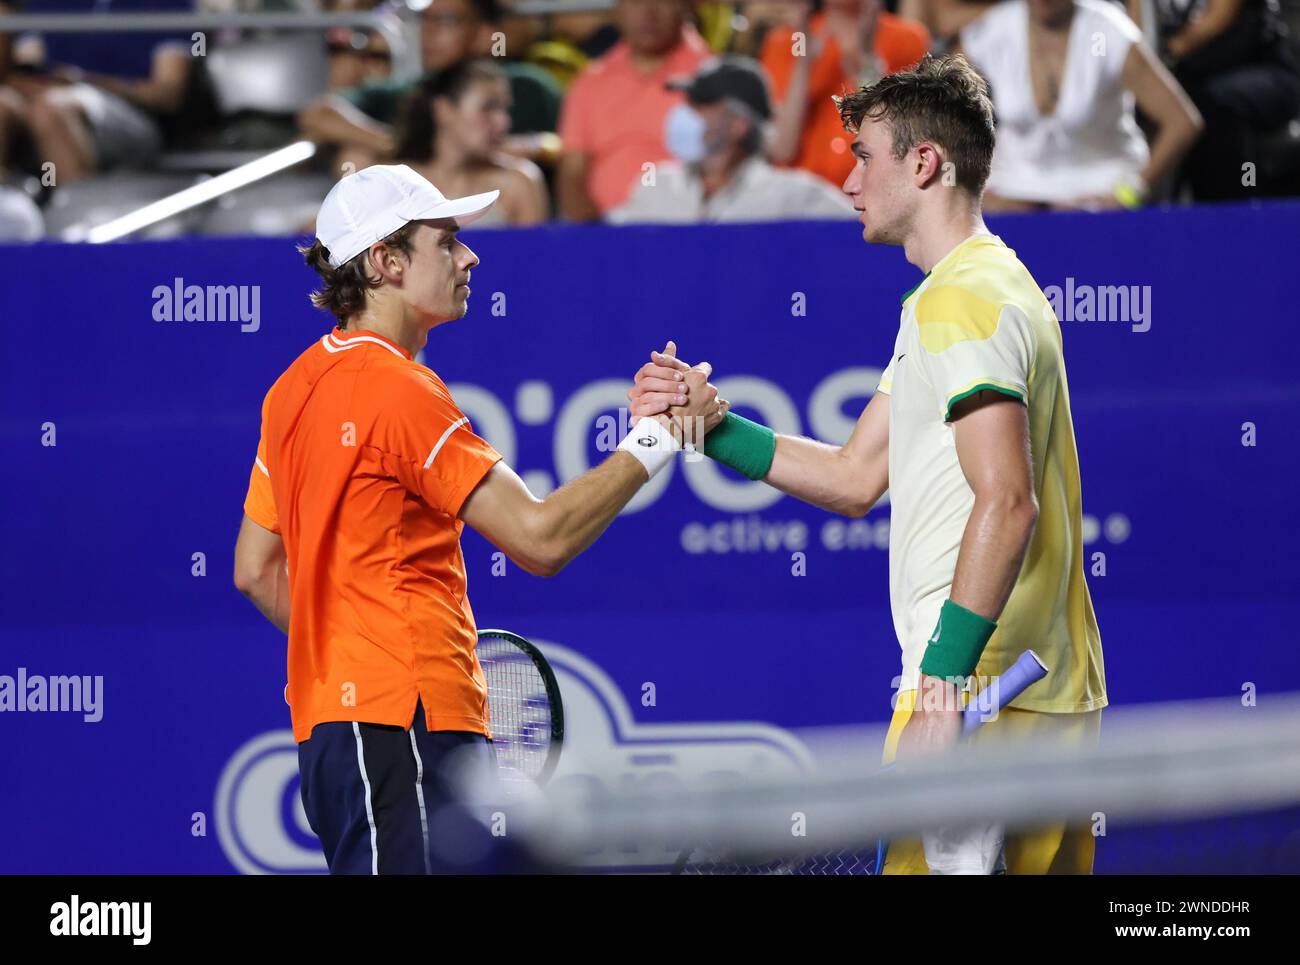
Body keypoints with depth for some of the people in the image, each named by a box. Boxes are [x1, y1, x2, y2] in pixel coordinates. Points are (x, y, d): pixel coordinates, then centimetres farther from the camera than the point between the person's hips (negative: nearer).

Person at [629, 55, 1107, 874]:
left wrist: (943, 685, -25)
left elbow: (1007, 504, -23)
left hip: (987, 694, -10)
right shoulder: (980, 290, 21)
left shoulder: (965, 299, -12)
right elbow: (854, 480, 23)